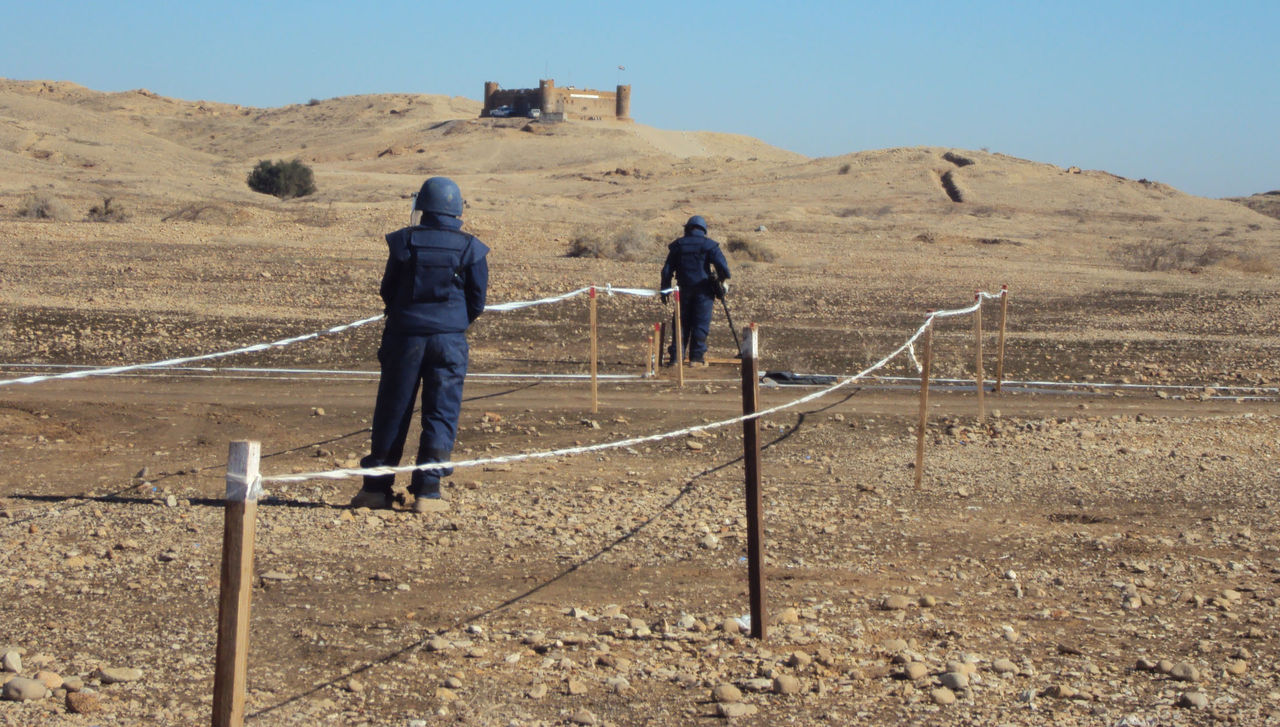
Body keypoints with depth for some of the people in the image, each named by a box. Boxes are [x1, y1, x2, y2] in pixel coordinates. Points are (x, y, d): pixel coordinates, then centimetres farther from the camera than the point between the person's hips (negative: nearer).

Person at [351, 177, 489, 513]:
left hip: (405, 336, 0)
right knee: (441, 416, 5)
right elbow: (477, 303, 2)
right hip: (450, 340, 0)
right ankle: (427, 491, 1)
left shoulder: (404, 241, -2)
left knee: (391, 413, 9)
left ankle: (377, 488, 14)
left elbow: (387, 292, 5)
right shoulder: (470, 248, -1)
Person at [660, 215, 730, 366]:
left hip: (684, 289, 3)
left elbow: (667, 270, 9)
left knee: (682, 322, 9)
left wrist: (664, 289, 15)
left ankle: (675, 357, 6)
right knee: (701, 324, 1)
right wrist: (724, 280, 5)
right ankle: (697, 357, -1)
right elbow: (722, 265, -11)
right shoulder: (709, 245, -1)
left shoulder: (678, 245, 9)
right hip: (703, 290, -3)